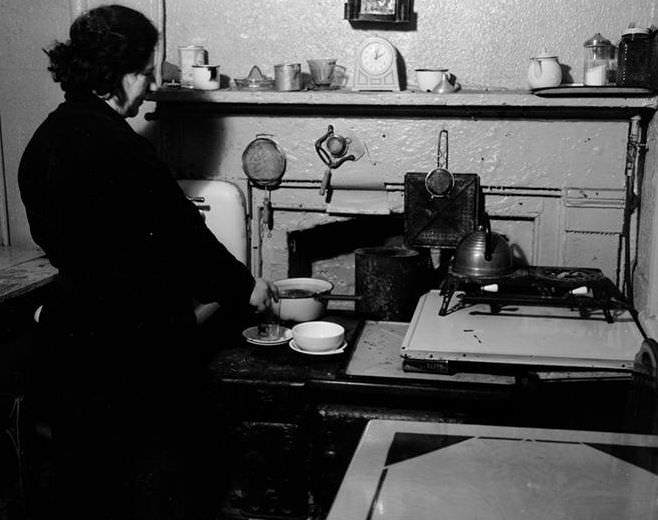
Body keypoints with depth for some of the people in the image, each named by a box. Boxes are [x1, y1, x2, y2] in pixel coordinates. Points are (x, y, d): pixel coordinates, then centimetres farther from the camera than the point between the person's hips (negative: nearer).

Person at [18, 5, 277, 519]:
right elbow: (183, 237, -16)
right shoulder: (118, 145, -22)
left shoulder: (44, 141, 5)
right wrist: (244, 287, -1)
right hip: (134, 342, -9)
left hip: (69, 336, 9)